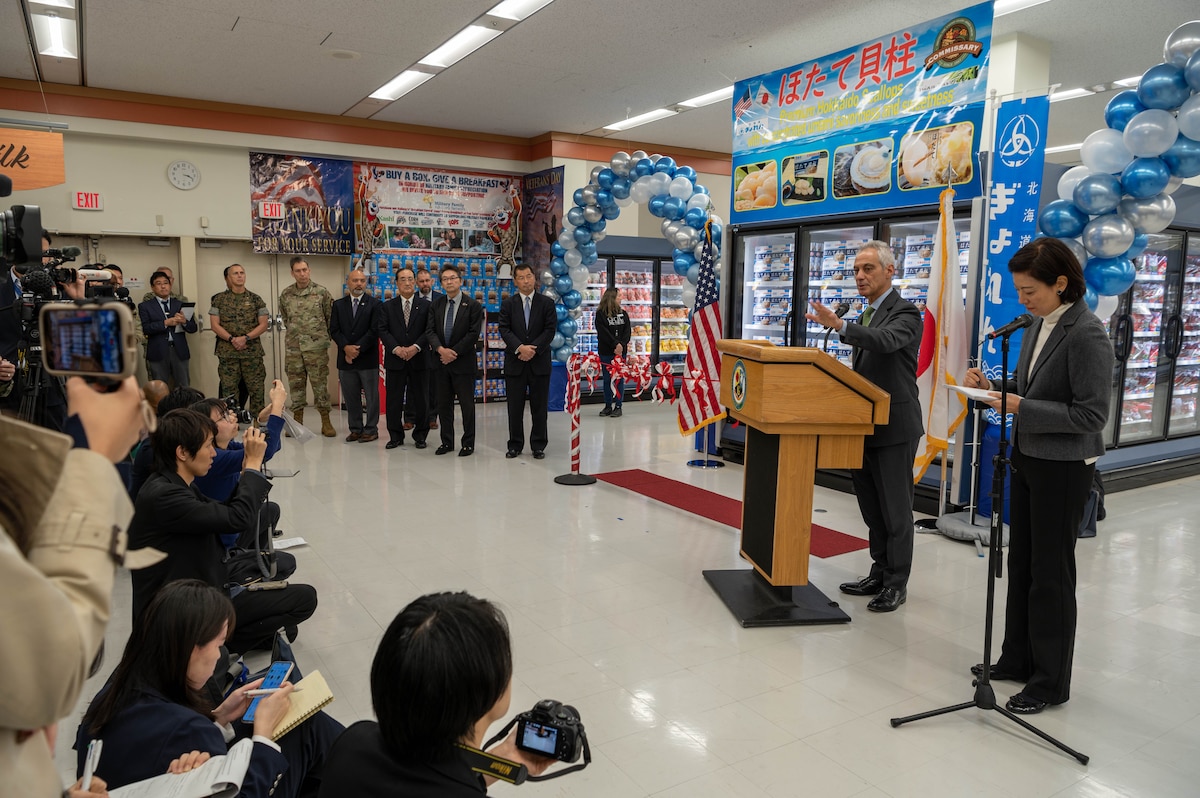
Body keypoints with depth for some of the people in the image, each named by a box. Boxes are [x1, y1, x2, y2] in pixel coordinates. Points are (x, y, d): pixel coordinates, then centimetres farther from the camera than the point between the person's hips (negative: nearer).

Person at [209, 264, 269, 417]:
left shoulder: (256, 299, 7)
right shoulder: (219, 299, 6)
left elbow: (263, 324, 2)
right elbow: (214, 324, 1)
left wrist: (246, 338, -12)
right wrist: (232, 339, -13)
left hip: (253, 352, 0)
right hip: (227, 353, 0)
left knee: (256, 390, 0)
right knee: (229, 391, 3)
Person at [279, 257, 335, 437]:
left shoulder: (321, 292, -3)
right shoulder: (286, 294, 6)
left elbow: (331, 317, 3)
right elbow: (285, 319, 19)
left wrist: (324, 337, 6)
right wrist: (295, 333, 15)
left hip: (317, 347, -3)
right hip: (293, 348, 3)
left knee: (320, 384, 0)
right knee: (295, 384, 8)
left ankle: (325, 422, 7)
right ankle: (297, 421, 17)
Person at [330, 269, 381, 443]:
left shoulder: (374, 304, 0)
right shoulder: (339, 305, 11)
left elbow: (374, 330, -7)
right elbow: (334, 330, 5)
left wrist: (357, 349, -12)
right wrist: (346, 347, -11)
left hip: (368, 358, -3)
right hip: (345, 359, 3)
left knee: (371, 396, 2)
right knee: (350, 397, 8)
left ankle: (371, 430, 10)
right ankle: (355, 429, 17)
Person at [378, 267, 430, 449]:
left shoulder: (425, 306, 5)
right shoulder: (387, 306, 8)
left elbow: (429, 330, -3)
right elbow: (383, 330, 0)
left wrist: (416, 347, -16)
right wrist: (396, 348, -14)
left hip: (419, 359, -1)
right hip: (395, 360, 1)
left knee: (420, 399, 4)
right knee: (394, 400, 4)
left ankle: (420, 435, 16)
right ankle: (395, 436, 15)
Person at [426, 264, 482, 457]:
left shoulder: (473, 306, -3)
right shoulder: (436, 305, 10)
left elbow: (473, 334, -10)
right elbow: (430, 331, 2)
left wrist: (454, 352, -14)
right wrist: (441, 349, -16)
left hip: (463, 362, -4)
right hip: (441, 362, 4)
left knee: (467, 404, 2)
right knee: (443, 404, 9)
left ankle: (468, 443, 10)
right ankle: (447, 442, 18)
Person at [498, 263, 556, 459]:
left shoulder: (547, 303, 4)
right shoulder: (508, 304, 6)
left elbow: (550, 330, -3)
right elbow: (504, 330, -3)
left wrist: (533, 349, -14)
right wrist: (520, 348, -18)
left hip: (539, 361, -1)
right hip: (515, 362, 1)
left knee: (539, 406, 5)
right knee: (515, 406, 5)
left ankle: (538, 446, 15)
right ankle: (515, 445, 16)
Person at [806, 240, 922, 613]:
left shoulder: (906, 313, -11)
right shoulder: (868, 315, 15)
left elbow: (886, 341, -34)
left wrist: (839, 325, -45)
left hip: (893, 428, -8)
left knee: (895, 509, 1)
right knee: (872, 508, 15)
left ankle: (896, 583, 13)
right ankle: (879, 573, 27)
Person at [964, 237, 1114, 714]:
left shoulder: (1087, 336, -20)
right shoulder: (1039, 325, 6)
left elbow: (1091, 414, -22)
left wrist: (1021, 407, -25)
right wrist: (994, 387, -3)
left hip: (1064, 467, -9)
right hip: (1028, 459, 9)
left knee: (1051, 571, 3)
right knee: (1021, 562, 17)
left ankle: (1051, 681, 19)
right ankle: (1018, 659, 33)